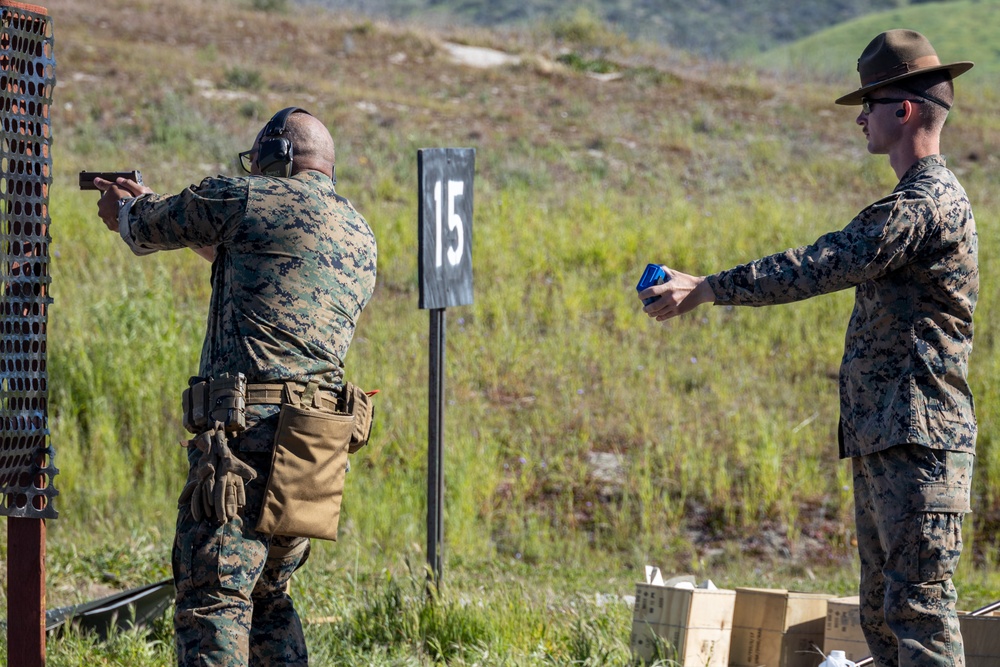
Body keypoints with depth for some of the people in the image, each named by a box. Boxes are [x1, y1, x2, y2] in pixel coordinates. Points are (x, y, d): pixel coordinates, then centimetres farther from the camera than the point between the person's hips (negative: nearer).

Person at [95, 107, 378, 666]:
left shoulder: (248, 201, -2)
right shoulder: (362, 237, 19)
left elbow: (148, 228, 12)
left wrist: (127, 209, 36)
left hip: (248, 430, -7)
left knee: (213, 600, -10)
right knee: (269, 596, 19)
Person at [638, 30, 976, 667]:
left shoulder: (929, 203, -15)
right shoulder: (922, 198, 20)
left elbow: (823, 265, -19)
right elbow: (839, 265, 24)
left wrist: (707, 289, -14)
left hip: (920, 444, -11)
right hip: (883, 443, 11)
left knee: (920, 605, -12)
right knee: (883, 612, 12)